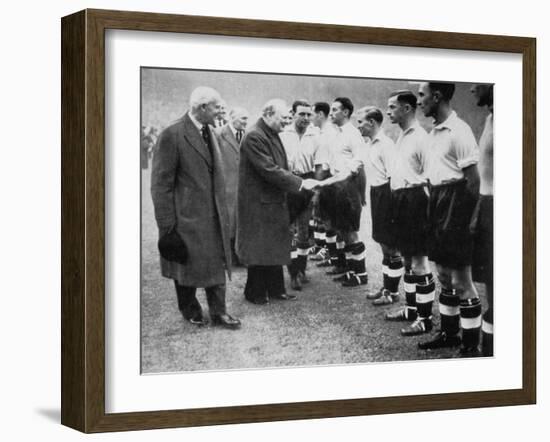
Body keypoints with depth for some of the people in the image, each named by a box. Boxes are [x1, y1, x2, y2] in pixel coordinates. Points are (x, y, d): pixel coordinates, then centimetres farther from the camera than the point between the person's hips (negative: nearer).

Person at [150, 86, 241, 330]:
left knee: (217, 263, 9)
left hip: (213, 215, 7)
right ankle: (190, 310, 27)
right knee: (187, 263, 9)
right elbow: (160, 184, -16)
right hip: (187, 216, -7)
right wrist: (167, 225, -17)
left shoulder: (209, 132, 8)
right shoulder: (172, 135, -17)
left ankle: (218, 312, 18)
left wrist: (223, 212, 13)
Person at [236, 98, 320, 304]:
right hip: (259, 202, -9)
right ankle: (255, 293, 13)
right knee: (259, 249, 1)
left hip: (274, 201, 9)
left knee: (275, 247, 14)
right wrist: (300, 183, -22)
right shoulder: (254, 137, -20)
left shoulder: (272, 135, 11)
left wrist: (301, 183, 4)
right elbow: (269, 171, -25)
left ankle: (275, 289, 22)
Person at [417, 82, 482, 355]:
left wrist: (466, 221, -16)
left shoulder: (458, 131, -16)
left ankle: (471, 345, 4)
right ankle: (449, 333, 29)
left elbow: (473, 180, -17)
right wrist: (432, 207, 10)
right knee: (443, 275, 17)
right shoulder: (435, 133, 11)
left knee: (461, 280, -3)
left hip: (455, 204, -9)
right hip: (437, 201, 9)